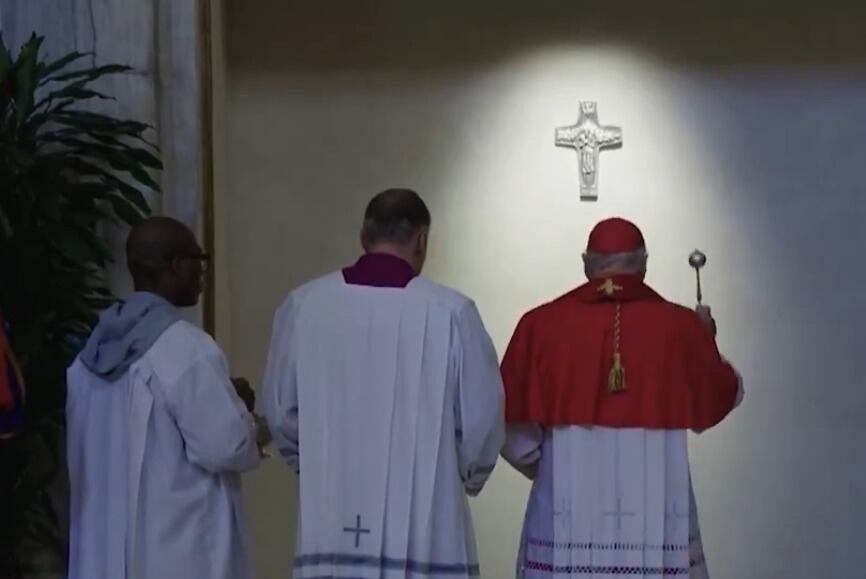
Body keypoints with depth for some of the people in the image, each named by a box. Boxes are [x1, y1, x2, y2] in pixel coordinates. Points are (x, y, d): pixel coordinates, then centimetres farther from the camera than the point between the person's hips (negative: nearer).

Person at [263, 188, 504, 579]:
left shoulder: (304, 305, 0)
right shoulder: (450, 312, -8)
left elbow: (280, 409, 8)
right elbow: (481, 418, -3)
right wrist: (468, 476, 18)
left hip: (330, 524, 3)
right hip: (423, 527, -3)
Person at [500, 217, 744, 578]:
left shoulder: (542, 325, -3)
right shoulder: (680, 326, -2)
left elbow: (514, 429, -1)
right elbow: (719, 402, 13)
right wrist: (706, 344, 30)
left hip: (565, 518, 0)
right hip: (657, 519, 0)